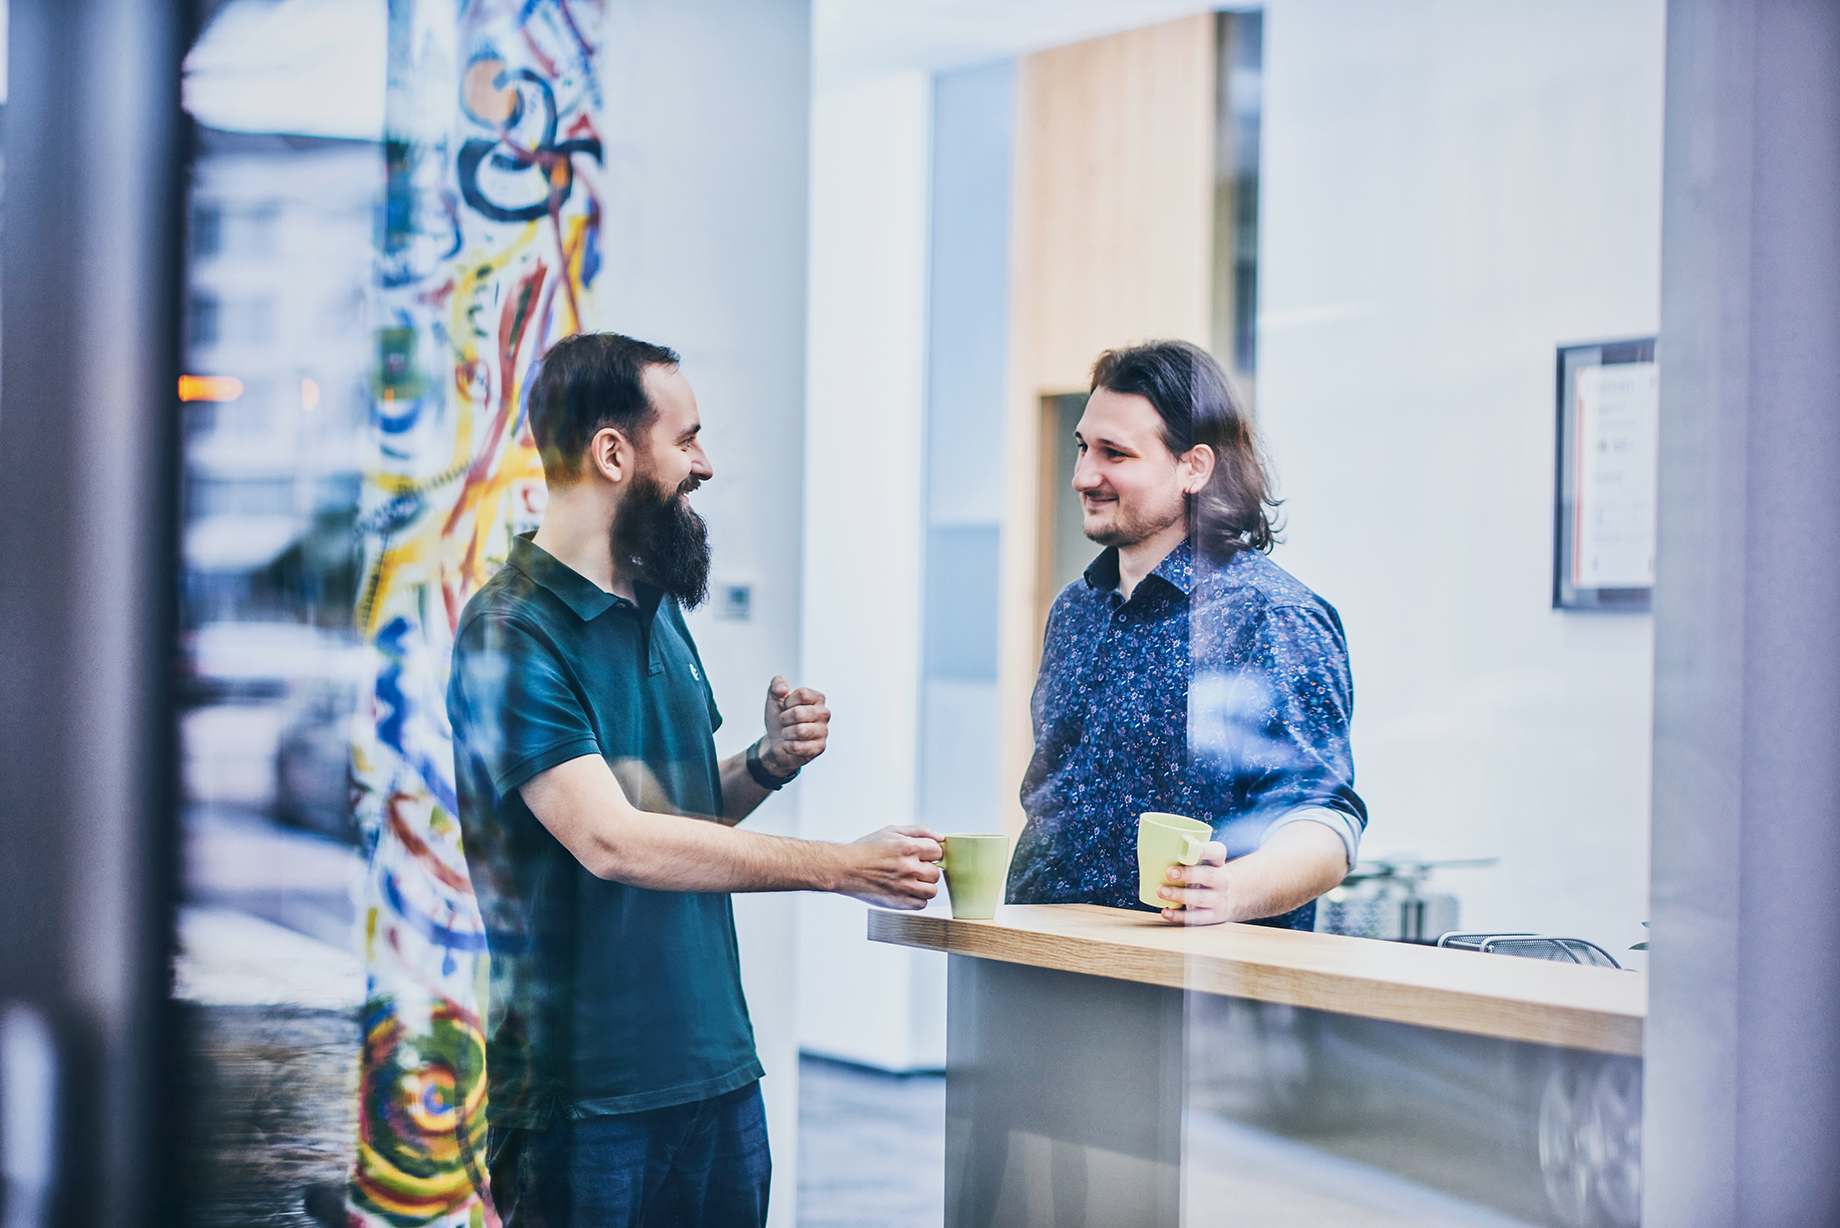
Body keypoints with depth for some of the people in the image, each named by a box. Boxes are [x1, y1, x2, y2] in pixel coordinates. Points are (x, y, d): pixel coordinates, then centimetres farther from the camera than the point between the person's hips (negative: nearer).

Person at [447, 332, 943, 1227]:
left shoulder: (658, 610, 14)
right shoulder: (511, 634, -14)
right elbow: (611, 840, -23)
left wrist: (767, 765, 1)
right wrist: (842, 868, -22)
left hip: (718, 1071, 8)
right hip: (583, 1093, -8)